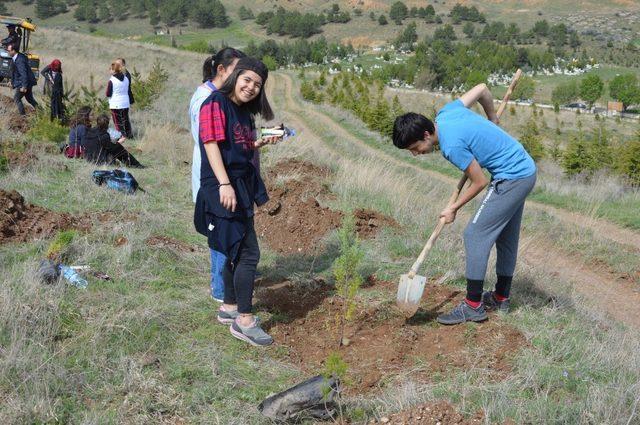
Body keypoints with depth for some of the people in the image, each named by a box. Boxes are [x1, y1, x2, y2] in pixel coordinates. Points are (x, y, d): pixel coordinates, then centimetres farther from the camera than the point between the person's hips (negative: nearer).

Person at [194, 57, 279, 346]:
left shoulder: (244, 111, 15)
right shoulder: (216, 103, -10)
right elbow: (212, 144, -18)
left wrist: (262, 143, 3)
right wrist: (224, 184, -25)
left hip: (243, 187, 9)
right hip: (225, 189, -9)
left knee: (237, 251, 15)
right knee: (248, 253, -9)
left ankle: (229, 308, 29)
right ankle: (244, 320, -1)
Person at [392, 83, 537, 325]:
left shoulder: (452, 146, -25)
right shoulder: (446, 113, -1)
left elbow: (480, 182, -15)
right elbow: (482, 89, 13)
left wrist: (453, 209, -2)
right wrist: (491, 119, 29)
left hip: (511, 179, -10)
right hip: (526, 170, 10)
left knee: (475, 235, -9)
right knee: (506, 237, 17)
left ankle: (473, 306, -6)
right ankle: (501, 298, 29)